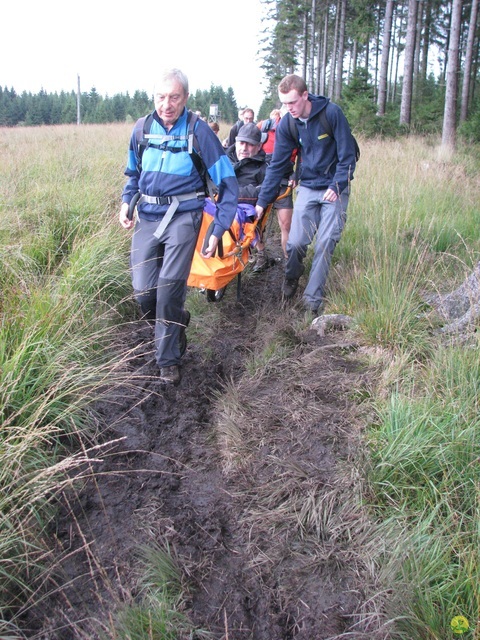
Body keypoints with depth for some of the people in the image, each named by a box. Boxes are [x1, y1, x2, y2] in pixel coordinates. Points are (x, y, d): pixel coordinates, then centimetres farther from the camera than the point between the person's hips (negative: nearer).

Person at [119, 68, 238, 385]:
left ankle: (168, 360, 3)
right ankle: (178, 320, 30)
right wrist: (126, 201, 3)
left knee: (169, 286, -15)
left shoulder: (198, 130, -8)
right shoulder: (142, 128, 4)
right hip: (147, 217, 4)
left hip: (183, 216, -4)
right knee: (144, 291, -3)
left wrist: (217, 231, -11)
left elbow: (228, 183, -5)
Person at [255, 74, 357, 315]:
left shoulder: (332, 112, -15)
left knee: (325, 243, -8)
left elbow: (347, 155, -10)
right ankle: (291, 277, 25)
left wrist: (336, 186, -19)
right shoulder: (286, 124, -5)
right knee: (296, 242, -6)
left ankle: (313, 295, 4)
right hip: (308, 188, 3)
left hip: (335, 188, -2)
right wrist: (262, 201, -3)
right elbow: (277, 165, -1)